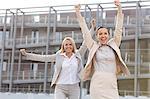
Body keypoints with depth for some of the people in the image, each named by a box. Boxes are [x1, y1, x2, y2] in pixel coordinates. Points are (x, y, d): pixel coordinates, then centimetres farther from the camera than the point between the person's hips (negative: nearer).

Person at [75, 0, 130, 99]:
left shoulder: (114, 45, 12)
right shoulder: (93, 46, 9)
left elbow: (119, 29, 11)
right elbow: (85, 31, 11)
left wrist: (119, 9, 9)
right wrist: (78, 13, 12)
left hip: (112, 85, 1)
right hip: (97, 85, -1)